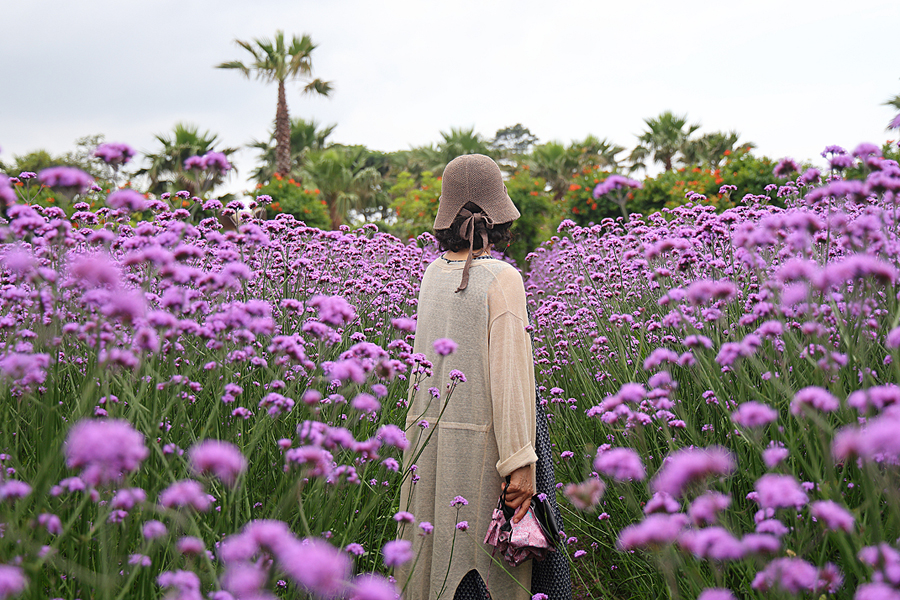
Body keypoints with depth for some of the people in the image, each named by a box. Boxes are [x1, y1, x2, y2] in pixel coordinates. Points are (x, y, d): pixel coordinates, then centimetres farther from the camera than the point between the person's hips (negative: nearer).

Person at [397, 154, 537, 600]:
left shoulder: (432, 273, 7)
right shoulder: (502, 278, -12)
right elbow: (508, 374, -17)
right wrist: (520, 462, -15)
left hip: (427, 438, 7)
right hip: (479, 445, -6)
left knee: (431, 557, 13)